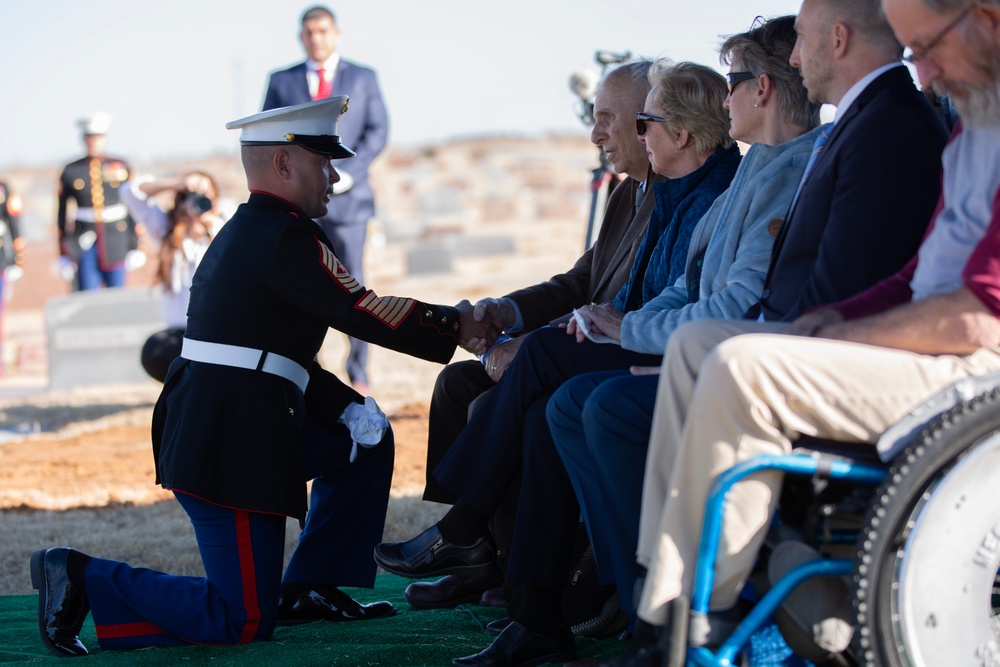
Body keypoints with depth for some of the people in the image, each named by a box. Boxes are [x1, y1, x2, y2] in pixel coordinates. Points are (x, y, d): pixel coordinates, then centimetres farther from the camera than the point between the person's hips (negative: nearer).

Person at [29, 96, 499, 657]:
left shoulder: (242, 232, 19)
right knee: (244, 624, -7)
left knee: (366, 439, 23)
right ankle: (83, 579, -6)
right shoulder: (285, 237, -13)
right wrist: (456, 327, -2)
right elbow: (364, 313, -13)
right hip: (233, 447, -10)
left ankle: (309, 589, 24)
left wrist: (347, 407, 12)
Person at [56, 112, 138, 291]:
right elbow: (62, 214, 5)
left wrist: (134, 245, 5)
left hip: (116, 241, 1)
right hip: (85, 245, -1)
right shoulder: (71, 172, 3)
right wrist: (64, 253, 3)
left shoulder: (121, 167, 5)